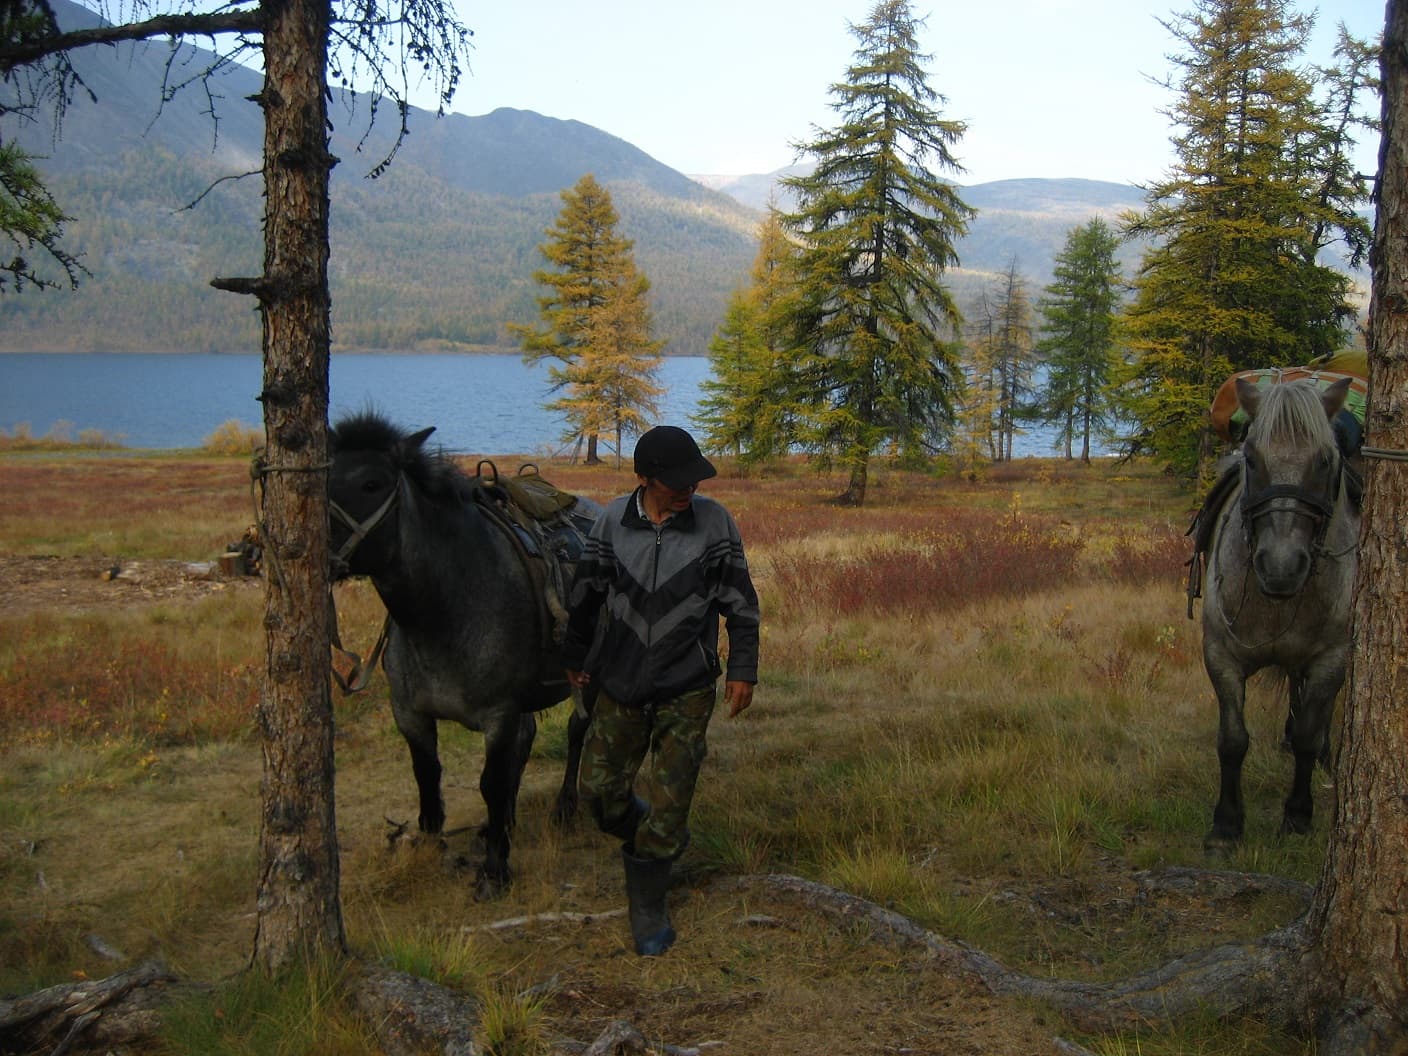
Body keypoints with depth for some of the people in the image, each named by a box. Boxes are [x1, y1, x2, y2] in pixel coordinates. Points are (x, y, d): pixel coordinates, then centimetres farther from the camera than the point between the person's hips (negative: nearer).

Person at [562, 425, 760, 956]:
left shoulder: (714, 522, -11)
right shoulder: (613, 520, -7)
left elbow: (741, 602, -1)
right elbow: (585, 594, 7)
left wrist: (743, 669, -1)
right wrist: (576, 656, 17)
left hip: (687, 691, -2)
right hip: (620, 685, 2)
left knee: (667, 803, 1)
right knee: (599, 788, 8)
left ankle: (648, 909, 20)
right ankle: (661, 840, 39)